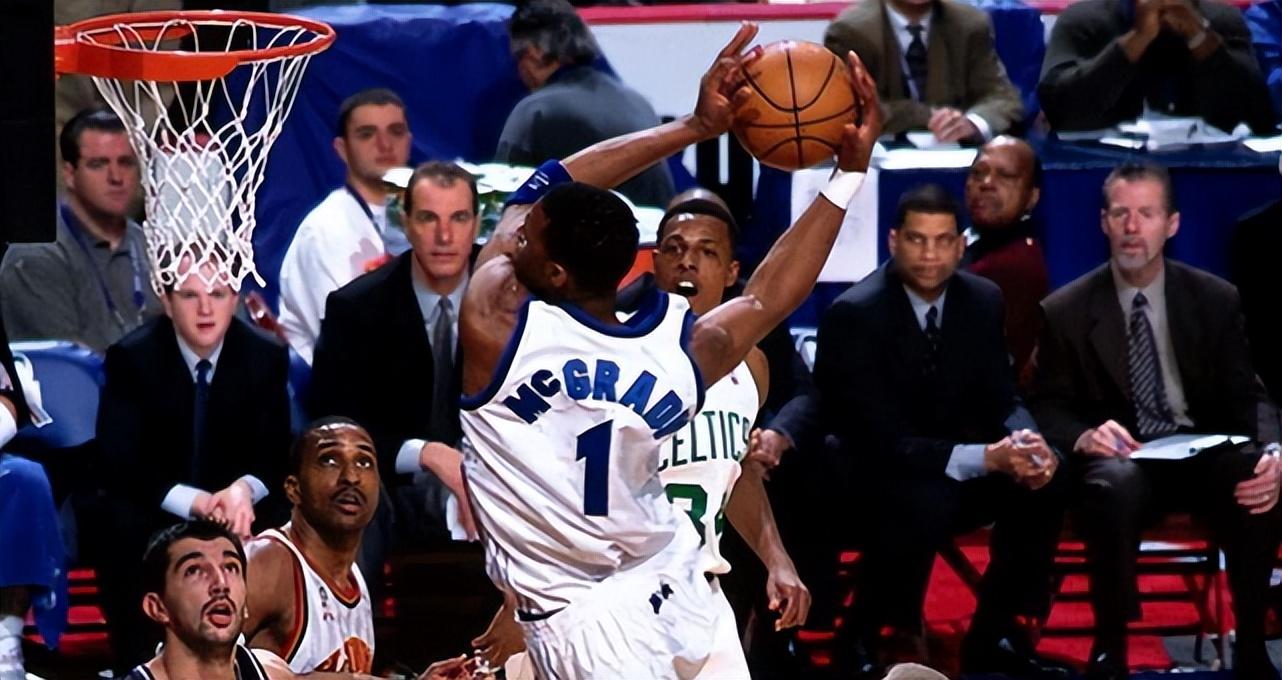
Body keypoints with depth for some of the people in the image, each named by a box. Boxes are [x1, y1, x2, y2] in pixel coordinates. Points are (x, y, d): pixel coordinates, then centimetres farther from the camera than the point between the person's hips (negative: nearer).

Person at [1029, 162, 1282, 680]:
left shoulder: (1216, 301, 7)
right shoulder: (1065, 312, 4)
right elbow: (1048, 408, 3)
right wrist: (1084, 438, -22)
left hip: (1203, 458, 1)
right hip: (1120, 457, -1)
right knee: (1113, 485, -39)